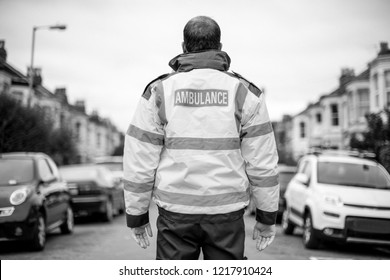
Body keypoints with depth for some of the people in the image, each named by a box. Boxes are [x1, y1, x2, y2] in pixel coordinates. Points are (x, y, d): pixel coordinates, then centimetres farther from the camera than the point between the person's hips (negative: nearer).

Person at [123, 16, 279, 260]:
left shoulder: (159, 92, -4)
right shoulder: (245, 93, -4)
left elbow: (139, 162, -4)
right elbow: (262, 162, -4)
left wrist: (137, 215, 7)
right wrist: (267, 217, 6)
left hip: (176, 212, 0)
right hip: (226, 213, 0)